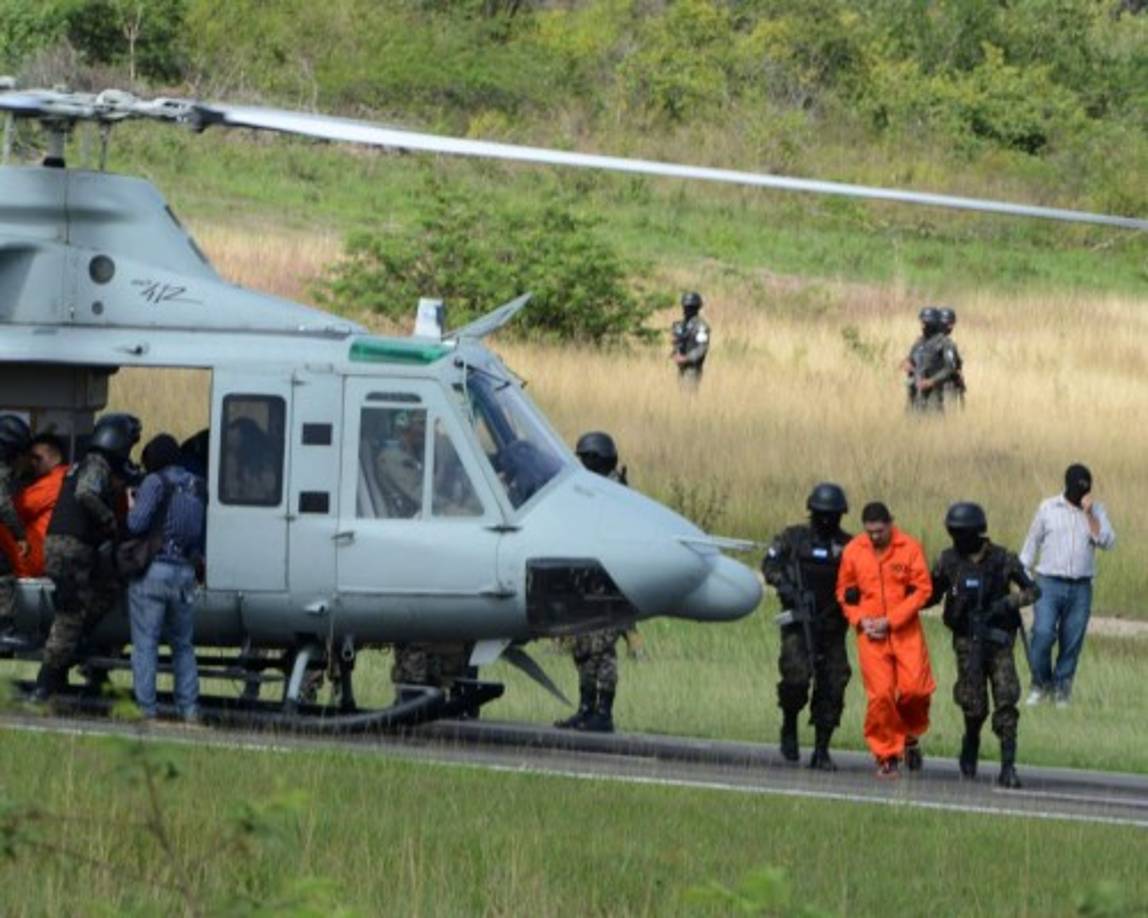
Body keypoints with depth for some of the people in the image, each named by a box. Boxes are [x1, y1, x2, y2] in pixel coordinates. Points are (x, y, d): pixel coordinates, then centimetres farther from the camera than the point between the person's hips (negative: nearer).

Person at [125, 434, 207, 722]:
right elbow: (205, 533, 16)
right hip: (185, 573, 6)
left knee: (145, 643, -2)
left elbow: (136, 523, -13)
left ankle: (146, 707, -7)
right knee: (183, 645, 15)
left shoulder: (156, 482, -7)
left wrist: (131, 511, 6)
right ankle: (189, 707, 9)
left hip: (153, 570, -6)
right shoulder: (198, 487, 12)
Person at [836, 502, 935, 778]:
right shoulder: (853, 551, 4)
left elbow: (922, 589, -4)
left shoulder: (909, 548, -3)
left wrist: (890, 620, -10)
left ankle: (910, 736, 22)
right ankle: (886, 755, 5)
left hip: (906, 631, -1)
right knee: (879, 694, -6)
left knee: (914, 688, -9)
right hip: (871, 634, 1)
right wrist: (861, 620, -4)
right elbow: (844, 592, 12)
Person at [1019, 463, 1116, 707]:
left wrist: (1089, 514, -14)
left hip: (1081, 588, 2)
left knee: (1072, 643, 2)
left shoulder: (1096, 511, 7)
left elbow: (1107, 542, -7)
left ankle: (1061, 691, 14)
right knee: (1042, 634, -15)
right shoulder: (1048, 508, 4)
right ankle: (1040, 684, 4)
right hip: (1050, 584, -2)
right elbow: (1032, 543, 9)